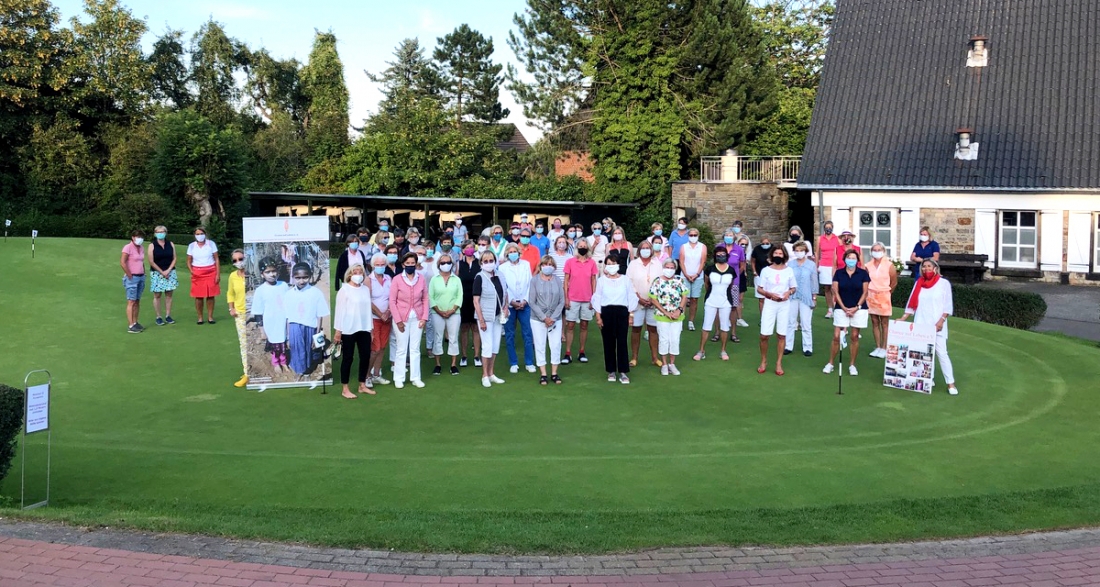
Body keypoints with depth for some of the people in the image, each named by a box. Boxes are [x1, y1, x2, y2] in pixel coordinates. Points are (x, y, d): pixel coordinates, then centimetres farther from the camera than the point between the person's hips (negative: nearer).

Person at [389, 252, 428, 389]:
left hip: (417, 318, 2)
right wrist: (398, 320, -10)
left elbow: (425, 299, 4)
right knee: (401, 349, 4)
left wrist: (424, 317, -3)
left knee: (415, 348, 9)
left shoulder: (421, 279, 1)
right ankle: (399, 378, 11)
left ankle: (415, 378, 15)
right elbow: (392, 301, -6)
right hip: (402, 318, -2)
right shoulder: (397, 279, -6)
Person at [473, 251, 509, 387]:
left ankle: (491, 374, 22)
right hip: (486, 317, -6)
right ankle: (485, 376, 10)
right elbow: (476, 301, -13)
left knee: (496, 346, 11)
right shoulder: (480, 278, -12)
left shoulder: (499, 276, 4)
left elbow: (505, 294, 20)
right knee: (487, 346, -3)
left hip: (498, 317, 6)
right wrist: (481, 320, -17)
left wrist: (506, 307, 3)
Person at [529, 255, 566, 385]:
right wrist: (544, 318, -10)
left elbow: (562, 301, 1)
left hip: (555, 319, 1)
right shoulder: (535, 281, -4)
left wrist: (553, 318, -8)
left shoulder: (557, 281, 0)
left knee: (556, 346, 3)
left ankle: (554, 373, 15)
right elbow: (532, 302, -5)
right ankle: (543, 374, 12)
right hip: (538, 319, -1)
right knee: (540, 346, 3)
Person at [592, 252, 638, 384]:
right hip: (606, 312, 0)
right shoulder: (601, 280, 4)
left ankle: (623, 372, -2)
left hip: (622, 312, 0)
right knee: (608, 342, 4)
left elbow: (631, 298, 7)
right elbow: (597, 299, 3)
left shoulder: (625, 279, 5)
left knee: (622, 342, -5)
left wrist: (631, 315, 2)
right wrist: (598, 316, -3)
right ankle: (611, 371, 14)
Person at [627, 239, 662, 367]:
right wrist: (639, 298, -11)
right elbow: (629, 283, -4)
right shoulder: (633, 264, 1)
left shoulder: (657, 264, 5)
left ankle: (654, 357, 11)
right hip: (637, 302, -1)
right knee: (636, 329, 3)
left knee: (653, 329, 5)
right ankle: (634, 357, 9)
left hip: (654, 302, 1)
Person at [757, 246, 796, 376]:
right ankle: (763, 362, 15)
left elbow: (794, 288, 11)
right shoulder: (766, 270, -1)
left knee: (782, 335, 4)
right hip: (769, 304, -1)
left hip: (784, 305, 1)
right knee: (764, 335, -4)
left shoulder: (789, 271, 3)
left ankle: (779, 363, 14)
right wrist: (770, 294, -16)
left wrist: (789, 293, -11)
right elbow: (759, 289, 1)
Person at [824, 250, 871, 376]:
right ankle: (830, 363, 7)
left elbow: (864, 292, 0)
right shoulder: (839, 273, 1)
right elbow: (836, 292, -1)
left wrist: (857, 307, -10)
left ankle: (852, 365, 13)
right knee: (836, 336, -3)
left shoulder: (863, 273, -1)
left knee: (855, 337, 4)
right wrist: (844, 308, -9)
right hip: (841, 308, 0)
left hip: (858, 309, 0)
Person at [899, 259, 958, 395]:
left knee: (941, 353, -7)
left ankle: (951, 384, -4)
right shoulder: (919, 283, 10)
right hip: (920, 324, 4)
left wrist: (941, 321, -15)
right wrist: (902, 320, 6)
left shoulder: (944, 283, -1)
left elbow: (948, 306, -4)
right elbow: (911, 304, 13)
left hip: (936, 325, -4)